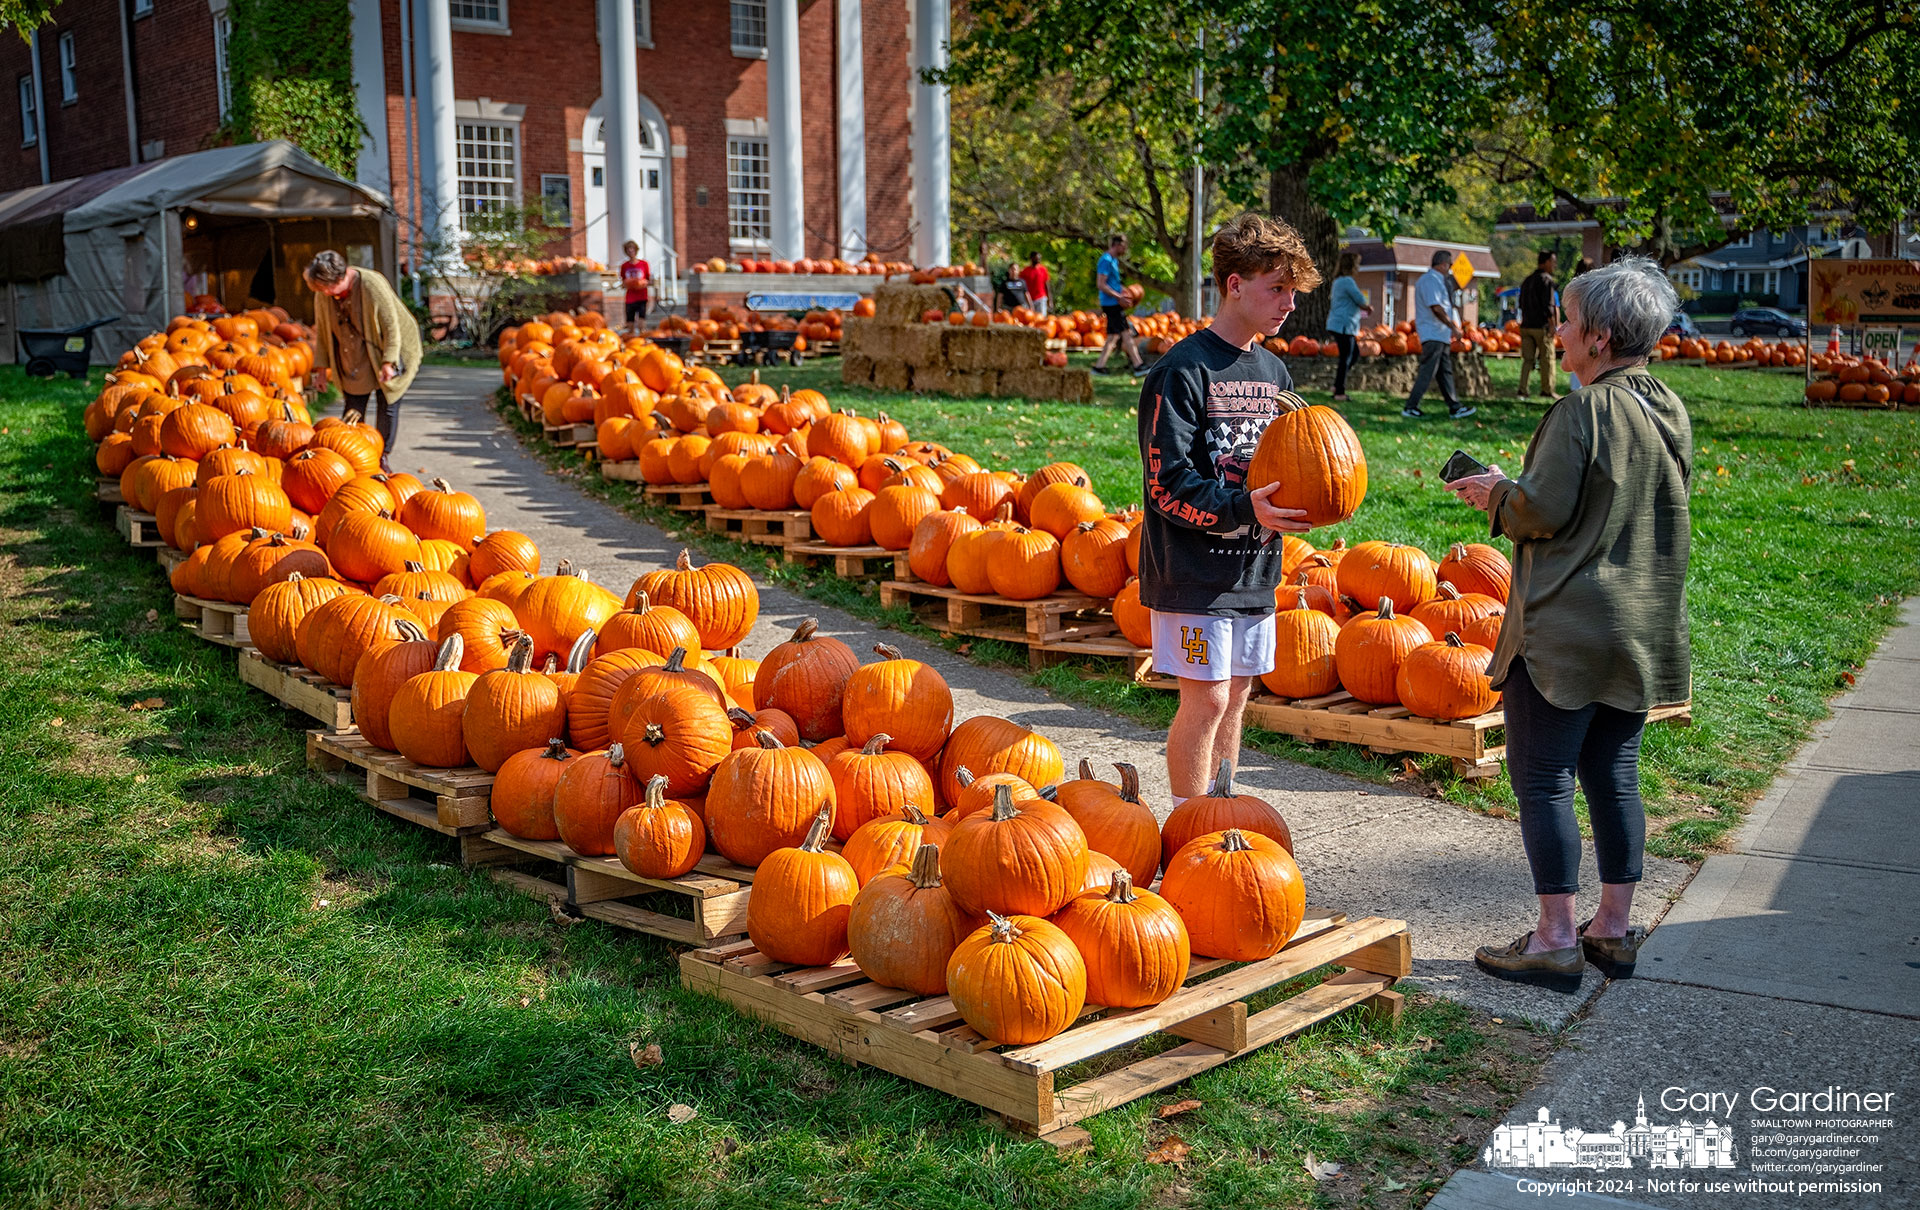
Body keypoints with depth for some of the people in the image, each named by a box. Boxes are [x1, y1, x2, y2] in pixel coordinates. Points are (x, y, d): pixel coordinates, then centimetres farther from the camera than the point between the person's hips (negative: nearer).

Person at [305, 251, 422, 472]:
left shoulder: (372, 285, -24)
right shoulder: (324, 296, -9)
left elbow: (391, 326, -20)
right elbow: (322, 332, 5)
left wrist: (388, 362, -24)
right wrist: (321, 366, 5)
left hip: (381, 357, -4)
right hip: (351, 361, 4)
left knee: (387, 407, 1)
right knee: (353, 411, 3)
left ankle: (382, 458, 14)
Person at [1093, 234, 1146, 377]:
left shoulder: (1113, 260, 17)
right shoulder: (1106, 261, -14)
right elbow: (1100, 285, -21)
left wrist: (1124, 290, 14)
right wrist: (1119, 296, -21)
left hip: (1114, 304, 10)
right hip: (1111, 304, -10)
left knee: (1113, 336, 10)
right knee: (1126, 333, -10)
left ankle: (1099, 366, 10)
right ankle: (1137, 366, -10)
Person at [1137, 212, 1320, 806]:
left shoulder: (1274, 371, 12)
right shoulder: (1182, 370, -12)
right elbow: (1168, 482, -17)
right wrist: (1244, 509, -29)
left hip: (1254, 568, 7)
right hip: (1194, 571, -7)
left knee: (1234, 698, 13)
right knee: (1206, 699, -5)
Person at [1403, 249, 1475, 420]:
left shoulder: (1436, 280, 18)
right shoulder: (1430, 280, -15)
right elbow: (1436, 307, -22)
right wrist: (1453, 326, -18)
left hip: (1441, 335, 11)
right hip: (1433, 334, -11)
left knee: (1445, 371, 12)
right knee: (1428, 372, -10)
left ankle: (1455, 408, 16)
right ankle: (1410, 407, -6)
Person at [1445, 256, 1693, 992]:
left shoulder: (1583, 412, -17)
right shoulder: (1671, 413, 9)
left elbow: (1542, 512, -18)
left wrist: (1496, 492, 2)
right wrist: (1514, 490, 19)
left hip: (1565, 633, -8)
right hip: (1643, 632, 8)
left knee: (1542, 779, 1)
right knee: (1614, 776, 15)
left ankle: (1556, 940, 4)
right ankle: (1613, 930, 22)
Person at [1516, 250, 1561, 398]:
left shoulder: (1527, 280, 14)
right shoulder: (1546, 279, -10)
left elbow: (1522, 304, 18)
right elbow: (1549, 305, -15)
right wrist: (1553, 325, -12)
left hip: (1526, 325, 7)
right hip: (1542, 326, -7)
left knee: (1527, 359, 8)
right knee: (1547, 359, 3)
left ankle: (1522, 389, 1)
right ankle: (1548, 390, 8)